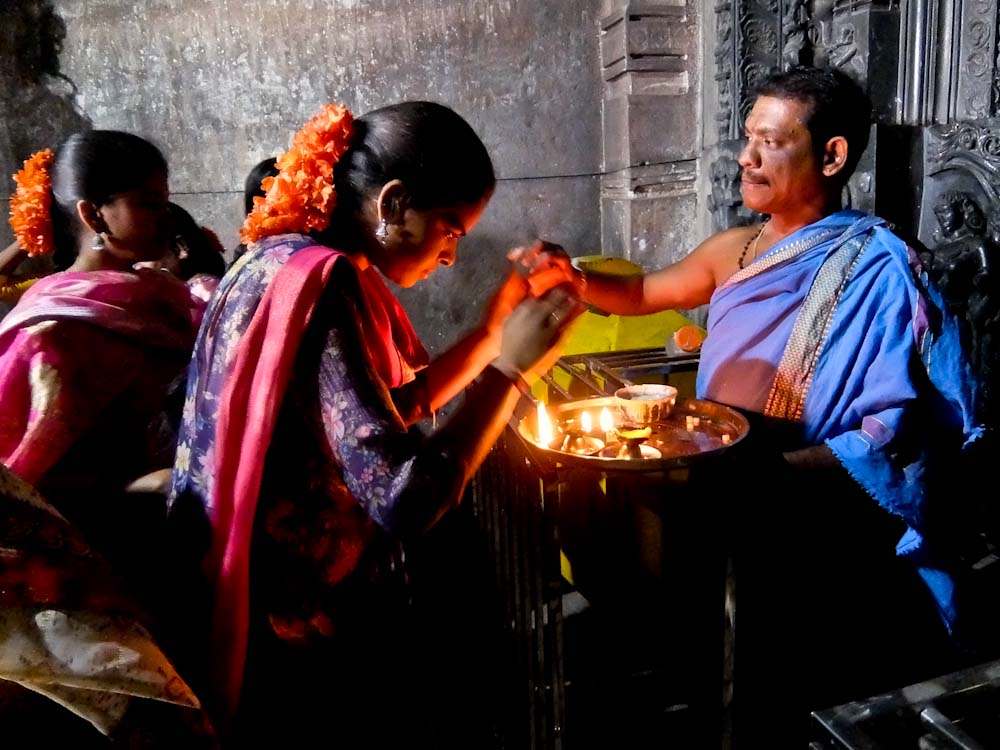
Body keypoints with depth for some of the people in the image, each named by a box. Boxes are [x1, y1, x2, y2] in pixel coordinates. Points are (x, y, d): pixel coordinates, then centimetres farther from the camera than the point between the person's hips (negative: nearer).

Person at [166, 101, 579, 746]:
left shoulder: (308, 264, 5)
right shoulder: (322, 284, -25)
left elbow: (403, 402, 13)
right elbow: (405, 501, -31)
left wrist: (497, 323, 5)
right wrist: (511, 367, -22)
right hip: (303, 617, -9)